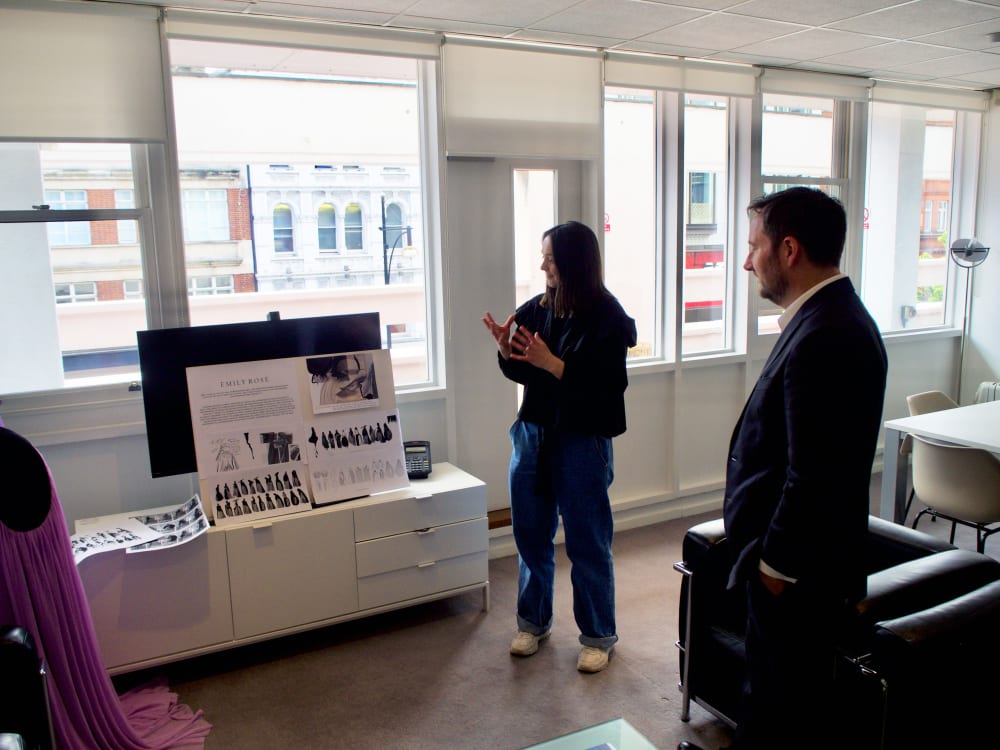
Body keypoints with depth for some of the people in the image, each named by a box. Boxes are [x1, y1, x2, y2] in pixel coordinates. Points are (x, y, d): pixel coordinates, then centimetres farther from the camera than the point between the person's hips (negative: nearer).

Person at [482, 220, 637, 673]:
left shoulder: (607, 318, -14)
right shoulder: (536, 309, 2)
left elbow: (608, 386, -20)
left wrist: (551, 362, -26)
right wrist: (506, 350, -9)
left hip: (582, 441, -5)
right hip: (533, 434, 6)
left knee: (588, 544, 7)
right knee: (531, 537, 16)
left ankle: (598, 636, 25)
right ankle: (533, 622, 35)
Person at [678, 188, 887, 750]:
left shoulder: (823, 336, -28)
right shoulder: (836, 316, 6)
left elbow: (813, 476, -27)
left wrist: (776, 561, -15)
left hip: (799, 563, -10)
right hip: (795, 550, 10)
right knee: (770, 678, 26)